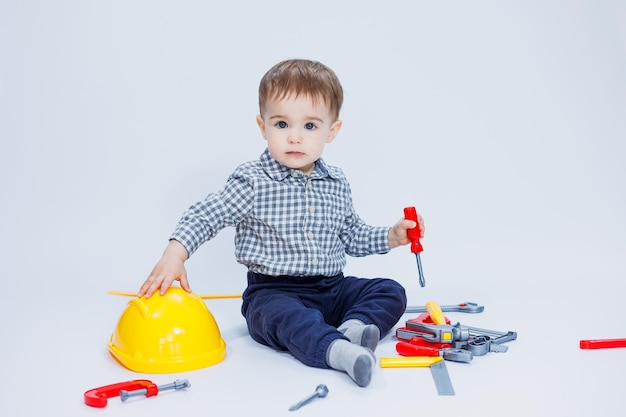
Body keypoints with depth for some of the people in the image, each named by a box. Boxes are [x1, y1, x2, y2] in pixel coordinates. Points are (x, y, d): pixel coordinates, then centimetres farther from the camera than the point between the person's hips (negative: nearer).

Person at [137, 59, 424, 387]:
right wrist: (174, 255, -23)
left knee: (391, 292, -9)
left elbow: (351, 236, 21)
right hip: (273, 292, -5)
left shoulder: (336, 184, 9)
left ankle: (352, 329, -31)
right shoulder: (252, 182, -8)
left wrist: (391, 237, 8)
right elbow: (204, 216, -9)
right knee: (287, 317, -37)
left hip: (333, 288, 6)